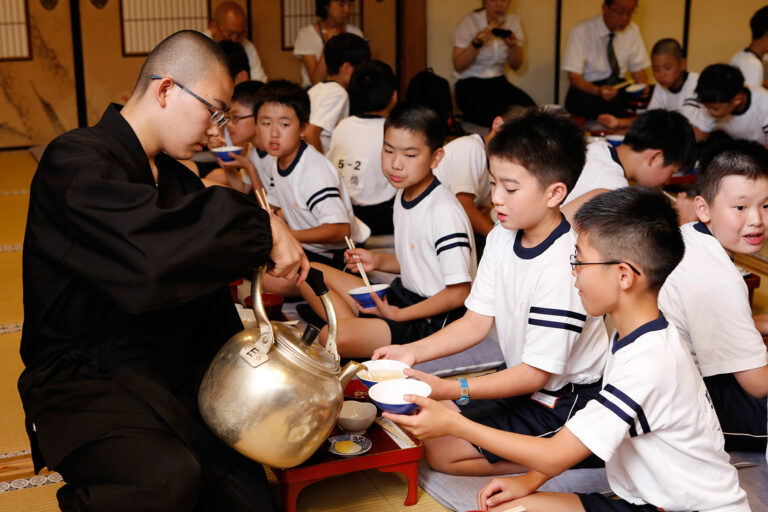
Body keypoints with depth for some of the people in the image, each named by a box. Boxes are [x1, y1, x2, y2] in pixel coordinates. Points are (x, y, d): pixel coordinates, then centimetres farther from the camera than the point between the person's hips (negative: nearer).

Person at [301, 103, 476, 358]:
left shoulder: (445, 212, -21)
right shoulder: (403, 196, 8)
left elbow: (459, 293, -20)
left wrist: (399, 314, -16)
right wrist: (378, 261, 4)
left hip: (432, 319, -10)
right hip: (400, 296, 10)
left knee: (333, 337, -30)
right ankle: (360, 330, -7)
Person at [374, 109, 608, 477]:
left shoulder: (561, 269, -29)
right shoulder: (502, 239, -2)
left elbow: (536, 373, -26)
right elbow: (476, 322, 1)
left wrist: (450, 389, -33)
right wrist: (413, 351, -14)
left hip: (563, 400, -9)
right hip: (523, 379, 9)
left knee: (441, 450, -12)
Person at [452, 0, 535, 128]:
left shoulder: (513, 21, 5)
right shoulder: (469, 22, -7)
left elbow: (516, 66, 7)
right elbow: (458, 66, -12)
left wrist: (512, 45, -12)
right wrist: (476, 44, -25)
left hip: (499, 82, 5)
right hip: (470, 85, -4)